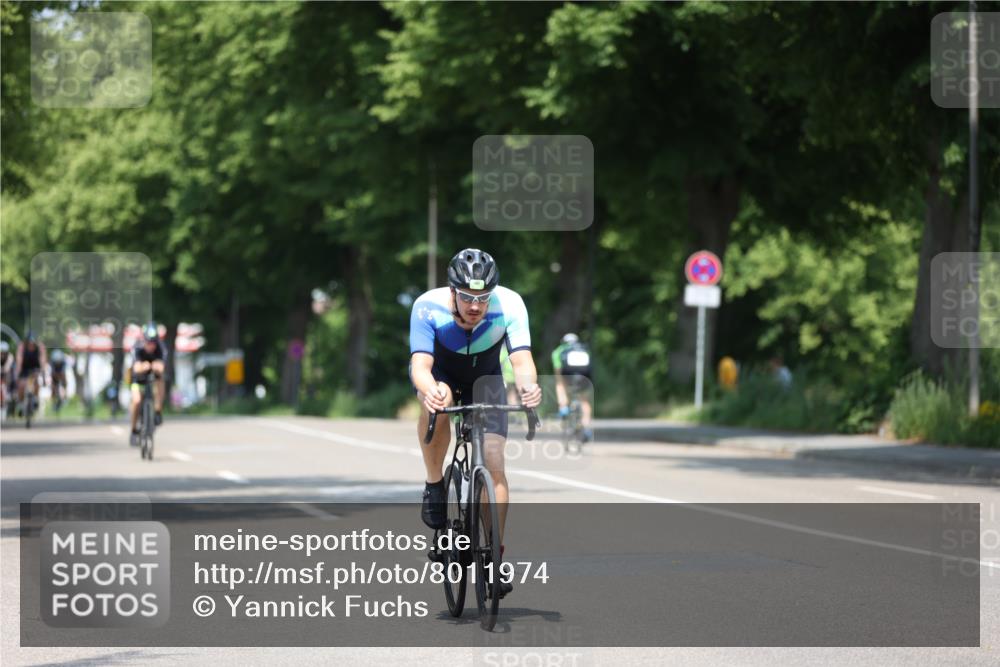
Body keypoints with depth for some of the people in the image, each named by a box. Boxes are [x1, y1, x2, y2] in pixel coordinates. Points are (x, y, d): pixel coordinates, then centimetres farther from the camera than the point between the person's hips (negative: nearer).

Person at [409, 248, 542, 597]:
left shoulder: (509, 305, -30)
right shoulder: (428, 307, -33)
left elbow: (522, 359, -37)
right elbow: (421, 365, -40)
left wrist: (528, 387, -59)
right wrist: (429, 391, -63)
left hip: (484, 378, 1)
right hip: (439, 373, -1)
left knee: (494, 462, -15)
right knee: (438, 404, -38)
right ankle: (434, 487, -15)